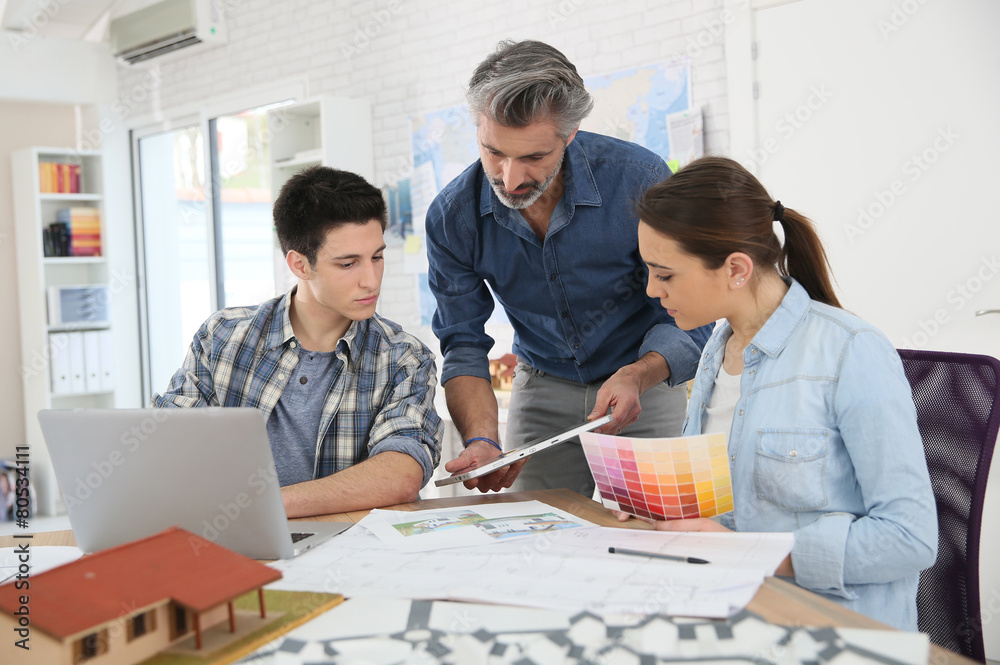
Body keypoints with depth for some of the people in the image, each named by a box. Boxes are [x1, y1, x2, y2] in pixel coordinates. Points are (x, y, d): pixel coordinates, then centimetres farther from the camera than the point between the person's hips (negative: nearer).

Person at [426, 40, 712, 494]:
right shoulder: (452, 217, -17)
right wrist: (482, 441, -28)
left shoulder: (639, 179, -25)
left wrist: (637, 377, -38)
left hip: (644, 382, -1)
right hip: (542, 390, 2)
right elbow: (464, 343, -10)